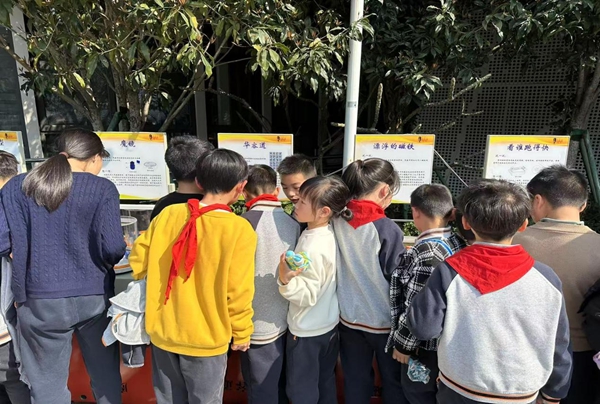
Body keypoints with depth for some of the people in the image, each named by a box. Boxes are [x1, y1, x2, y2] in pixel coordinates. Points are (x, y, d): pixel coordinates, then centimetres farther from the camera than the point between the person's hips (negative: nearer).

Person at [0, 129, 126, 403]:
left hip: (41, 301, 1)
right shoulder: (102, 188, -7)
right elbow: (113, 248, -13)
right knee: (106, 378, 19)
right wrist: (122, 252, 8)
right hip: (95, 298, -1)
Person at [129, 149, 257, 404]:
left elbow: (138, 261, 3)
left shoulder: (168, 214, -7)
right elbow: (238, 290, -17)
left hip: (162, 332, 4)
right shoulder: (240, 229, -19)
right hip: (205, 339, -4)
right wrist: (242, 333, -1)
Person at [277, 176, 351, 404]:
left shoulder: (312, 248, -29)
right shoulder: (329, 233, -5)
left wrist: (285, 280, -41)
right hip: (329, 325, 8)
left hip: (307, 331, -8)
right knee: (326, 384, 25)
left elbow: (307, 295, -27)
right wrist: (290, 278, 3)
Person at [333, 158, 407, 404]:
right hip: (384, 320, -4)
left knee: (356, 382, 19)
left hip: (349, 318, 4)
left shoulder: (337, 221, -8)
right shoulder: (387, 229, -23)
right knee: (394, 382, 19)